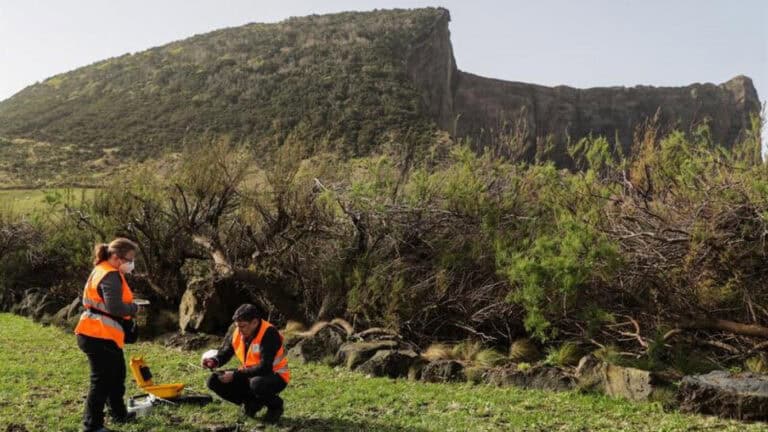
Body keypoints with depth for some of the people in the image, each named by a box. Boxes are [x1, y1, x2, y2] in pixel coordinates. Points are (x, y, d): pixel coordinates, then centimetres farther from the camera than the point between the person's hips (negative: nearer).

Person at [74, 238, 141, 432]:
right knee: (102, 380, -2)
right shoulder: (110, 276, -18)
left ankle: (119, 414, 35)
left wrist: (130, 307, 4)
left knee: (116, 375, 21)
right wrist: (134, 308, -9)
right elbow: (115, 308, -26)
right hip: (99, 336, -11)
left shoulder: (103, 271, 14)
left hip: (101, 335, 11)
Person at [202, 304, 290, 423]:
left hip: (275, 376, -7)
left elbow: (265, 368, -30)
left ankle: (275, 405, -6)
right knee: (214, 381, -7)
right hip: (251, 376, 7)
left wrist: (235, 375, -31)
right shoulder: (236, 333, -6)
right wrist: (214, 361, -19)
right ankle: (252, 403, 7)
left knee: (257, 384, -40)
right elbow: (224, 353, 5)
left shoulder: (269, 334, -26)